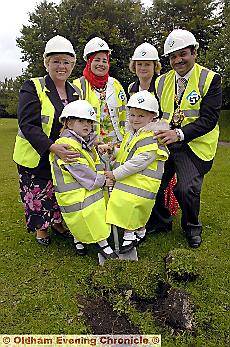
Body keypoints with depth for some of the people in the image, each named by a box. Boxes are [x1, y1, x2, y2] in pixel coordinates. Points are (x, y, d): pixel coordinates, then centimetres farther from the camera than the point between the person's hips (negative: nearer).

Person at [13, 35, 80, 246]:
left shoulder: (75, 92, 7)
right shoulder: (32, 88, -10)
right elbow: (28, 125, -21)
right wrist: (52, 147, -34)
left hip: (66, 155, 5)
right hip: (36, 157, -4)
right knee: (38, 196, 7)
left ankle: (58, 223, 40)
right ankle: (40, 229, 33)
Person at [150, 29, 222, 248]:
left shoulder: (210, 79, -3)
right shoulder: (161, 82, 11)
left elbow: (209, 119, -13)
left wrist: (179, 133, -25)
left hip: (195, 145, -4)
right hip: (164, 143, 5)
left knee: (186, 189, -17)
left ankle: (192, 228, 15)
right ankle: (161, 222, 26)